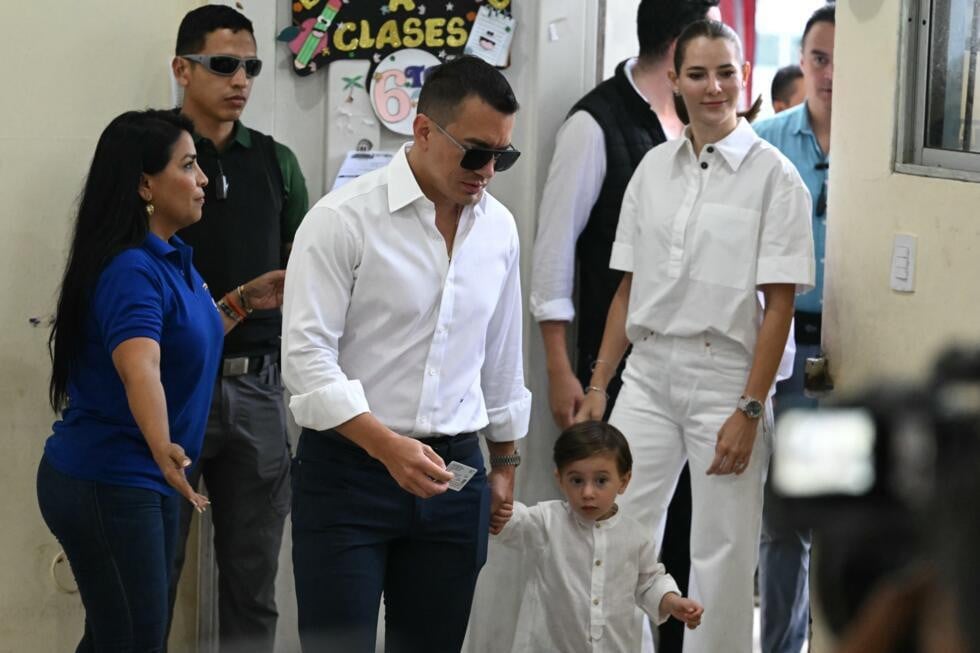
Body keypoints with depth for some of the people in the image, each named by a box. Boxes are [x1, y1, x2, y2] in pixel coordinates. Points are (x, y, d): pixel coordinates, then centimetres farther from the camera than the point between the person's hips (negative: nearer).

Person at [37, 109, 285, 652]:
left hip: (139, 483, 10)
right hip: (108, 485, -10)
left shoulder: (170, 258, 8)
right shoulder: (130, 271, -23)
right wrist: (163, 448, -56)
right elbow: (138, 365, -41)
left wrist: (242, 302, 16)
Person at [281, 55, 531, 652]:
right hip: (346, 470, -5)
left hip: (453, 471, 5)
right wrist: (388, 446, -26)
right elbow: (306, 355, -17)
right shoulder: (343, 220, -11)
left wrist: (506, 461, 21)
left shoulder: (499, 228, 7)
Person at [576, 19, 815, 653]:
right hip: (649, 373, 4)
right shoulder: (653, 168, 8)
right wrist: (598, 385, 8)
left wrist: (750, 410, -13)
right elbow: (628, 289, 12)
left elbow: (779, 303, -8)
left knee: (723, 550, 2)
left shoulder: (773, 174, -5)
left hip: (725, 378, -4)